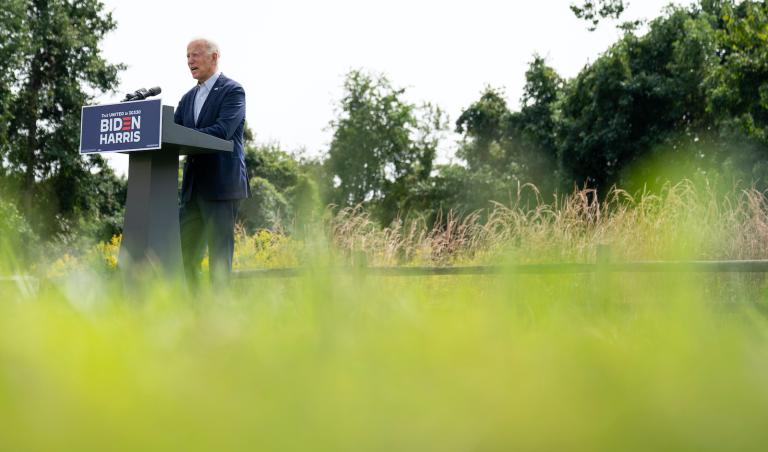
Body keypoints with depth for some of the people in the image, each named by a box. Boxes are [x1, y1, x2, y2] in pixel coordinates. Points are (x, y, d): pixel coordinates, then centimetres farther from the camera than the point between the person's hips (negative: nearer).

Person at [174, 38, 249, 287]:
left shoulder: (232, 91, -5)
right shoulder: (188, 97, 19)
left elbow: (222, 131, -19)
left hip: (221, 184, -8)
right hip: (193, 185, 8)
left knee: (219, 250, -5)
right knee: (183, 250, 7)